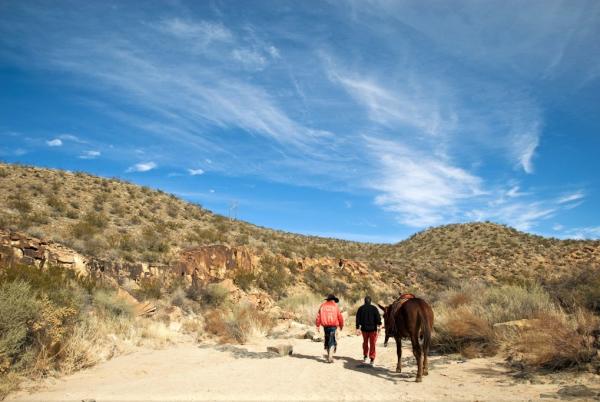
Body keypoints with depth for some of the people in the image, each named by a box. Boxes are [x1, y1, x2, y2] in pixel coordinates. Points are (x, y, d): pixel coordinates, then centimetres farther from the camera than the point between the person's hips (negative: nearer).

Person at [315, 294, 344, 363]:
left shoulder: (322, 306, 7)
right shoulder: (335, 306, 0)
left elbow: (318, 316, 2)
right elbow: (340, 317, 0)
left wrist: (317, 326, 6)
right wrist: (341, 325, 14)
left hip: (325, 326, 3)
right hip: (333, 326, -3)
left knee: (327, 340, 17)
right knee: (332, 341, -1)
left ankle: (329, 356, 26)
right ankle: (330, 357, -12)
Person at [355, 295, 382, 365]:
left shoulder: (360, 308, 3)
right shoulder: (374, 308, -4)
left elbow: (358, 319, 2)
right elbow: (378, 317, -10)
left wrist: (358, 328, 4)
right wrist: (379, 325, -7)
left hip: (364, 328, 2)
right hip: (373, 328, -2)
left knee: (365, 342, 20)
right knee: (372, 344, 2)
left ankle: (365, 356, 26)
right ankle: (372, 359, -3)